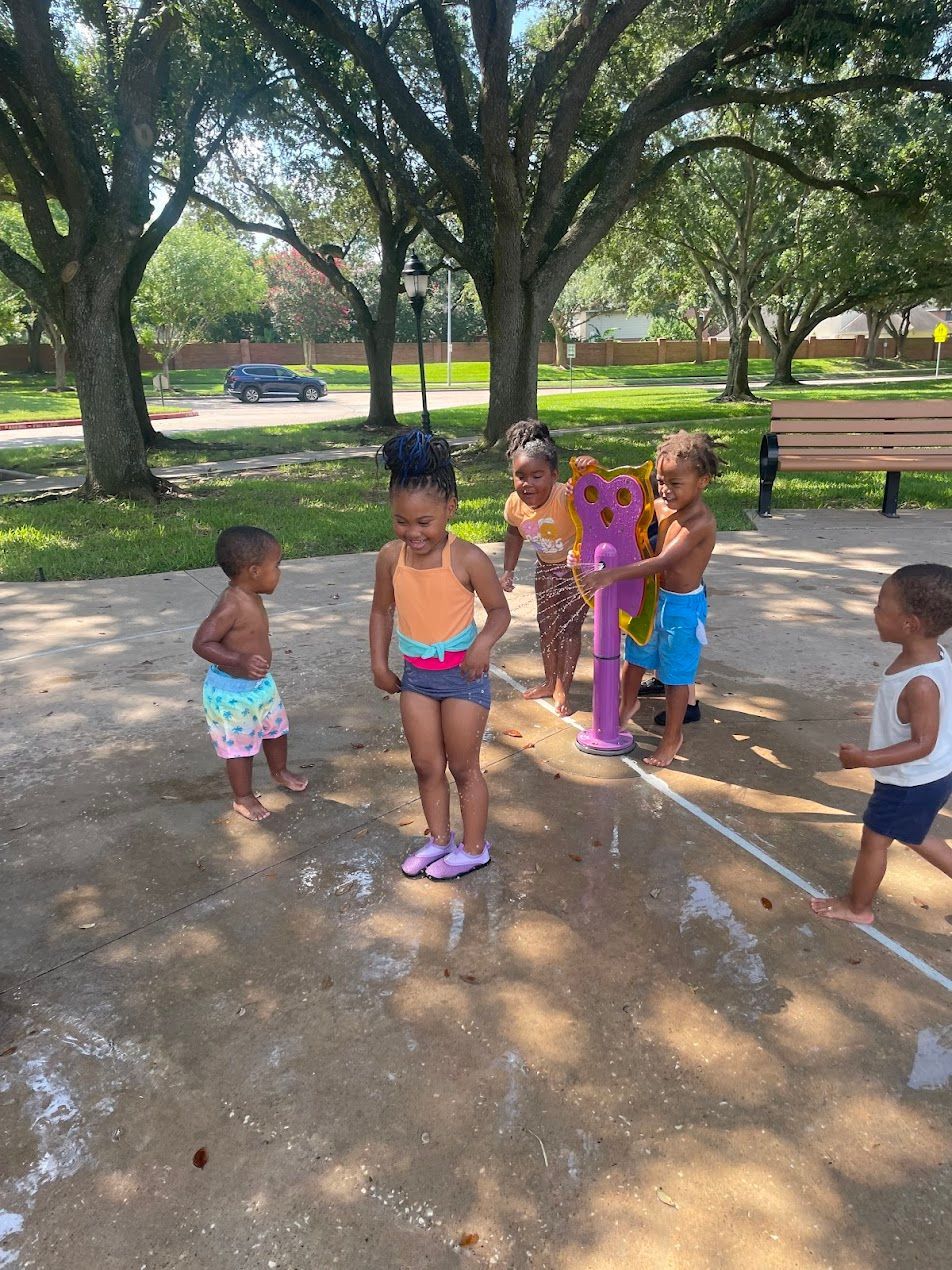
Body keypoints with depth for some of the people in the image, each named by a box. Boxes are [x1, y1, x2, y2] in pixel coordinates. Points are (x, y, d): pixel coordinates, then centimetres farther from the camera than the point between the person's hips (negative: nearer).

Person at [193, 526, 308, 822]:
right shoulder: (230, 605, -30)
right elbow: (202, 643, -32)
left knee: (276, 729, 25)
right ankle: (244, 797, 29)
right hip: (232, 692, -9)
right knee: (240, 746, 9)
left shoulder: (251, 597, 0)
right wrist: (240, 661, -42)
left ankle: (280, 771, 51)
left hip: (260, 684, 9)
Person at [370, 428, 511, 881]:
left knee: (463, 767, 10)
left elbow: (499, 610, -10)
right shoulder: (391, 557, -8)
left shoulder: (467, 559, -21)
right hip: (415, 674, 5)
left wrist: (482, 644, -28)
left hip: (462, 673, -4)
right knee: (427, 766, 16)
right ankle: (439, 839, 37)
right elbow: (382, 610, 7)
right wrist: (379, 663, 5)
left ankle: (474, 848, 29)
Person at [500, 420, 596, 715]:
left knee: (569, 626, 0)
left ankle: (562, 688, 17)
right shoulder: (515, 504, -21)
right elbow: (514, 535, -1)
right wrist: (508, 571, -3)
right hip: (547, 566, 5)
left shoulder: (566, 496, -37)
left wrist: (590, 469, -73)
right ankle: (550, 681, 34)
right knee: (547, 624, 15)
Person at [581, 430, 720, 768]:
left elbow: (661, 562, -37)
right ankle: (628, 705, 51)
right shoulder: (660, 507, -6)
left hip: (683, 606, -7)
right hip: (654, 596, 7)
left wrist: (612, 575, -44)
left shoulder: (700, 522, -28)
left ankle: (672, 735, 29)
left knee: (676, 675, 9)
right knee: (635, 655, 24)